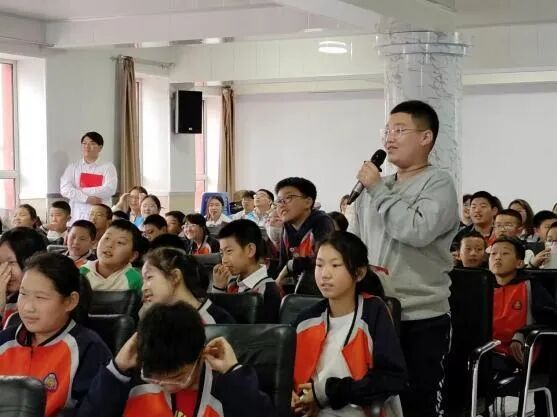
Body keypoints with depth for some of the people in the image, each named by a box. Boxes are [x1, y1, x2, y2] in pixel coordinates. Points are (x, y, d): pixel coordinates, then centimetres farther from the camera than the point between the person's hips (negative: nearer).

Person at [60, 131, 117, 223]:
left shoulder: (107, 167, 7)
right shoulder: (73, 167, 12)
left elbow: (109, 190, -8)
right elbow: (65, 189, -1)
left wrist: (80, 191, -6)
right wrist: (87, 198, -14)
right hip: (77, 216, 2)